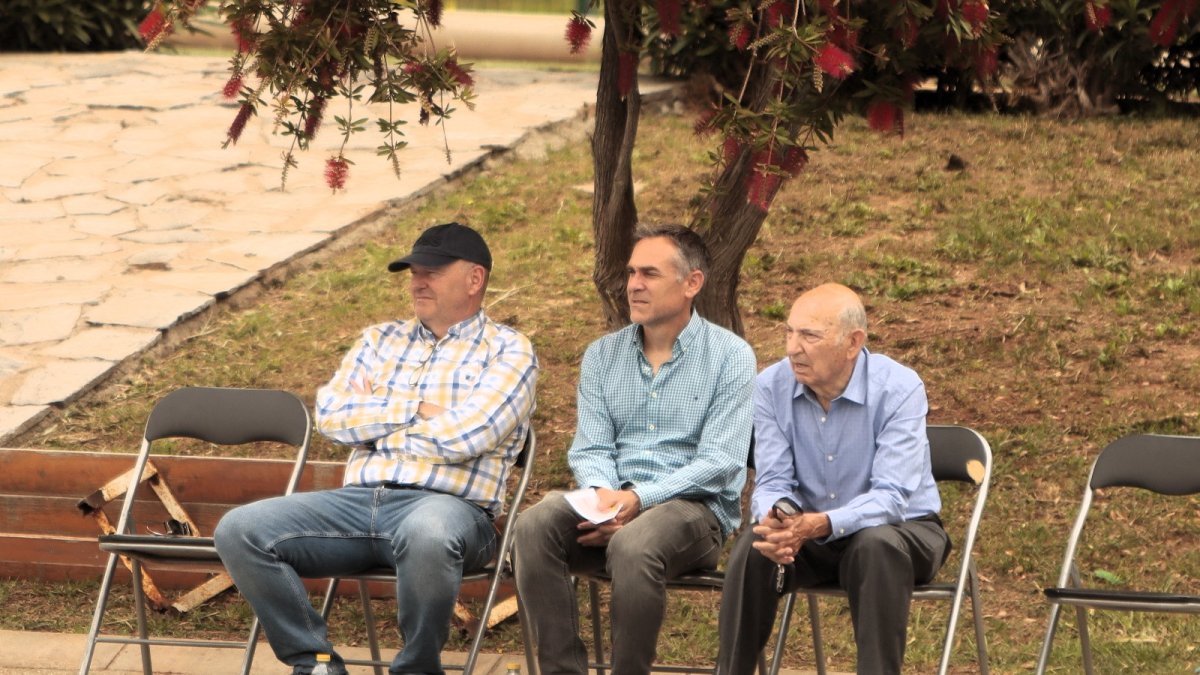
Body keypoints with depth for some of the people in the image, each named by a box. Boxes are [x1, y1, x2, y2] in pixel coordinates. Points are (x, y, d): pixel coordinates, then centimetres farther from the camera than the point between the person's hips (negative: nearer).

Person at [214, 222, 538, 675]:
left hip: (447, 505, -5)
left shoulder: (507, 350, 7)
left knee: (427, 535, -43)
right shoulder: (381, 340, 24)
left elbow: (463, 437, -10)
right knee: (239, 530, -17)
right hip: (359, 500, 5)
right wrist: (414, 410, -1)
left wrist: (372, 422, 3)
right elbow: (330, 414, 9)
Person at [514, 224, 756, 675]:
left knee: (633, 546, -38)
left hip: (695, 507, -4)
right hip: (610, 503, 4)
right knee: (534, 527, -27)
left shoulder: (730, 357, 1)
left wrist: (638, 500, -20)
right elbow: (589, 448, 8)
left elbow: (719, 462, -8)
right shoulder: (602, 355, 16)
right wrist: (603, 494, -17)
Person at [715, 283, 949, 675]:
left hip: (899, 529, -3)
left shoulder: (900, 389, -20)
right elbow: (772, 482, -8)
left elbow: (892, 496, -27)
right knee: (754, 548, -26)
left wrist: (820, 524, -43)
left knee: (877, 547, -36)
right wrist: (778, 519, -34)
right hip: (808, 529, 3)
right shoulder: (772, 386, -8)